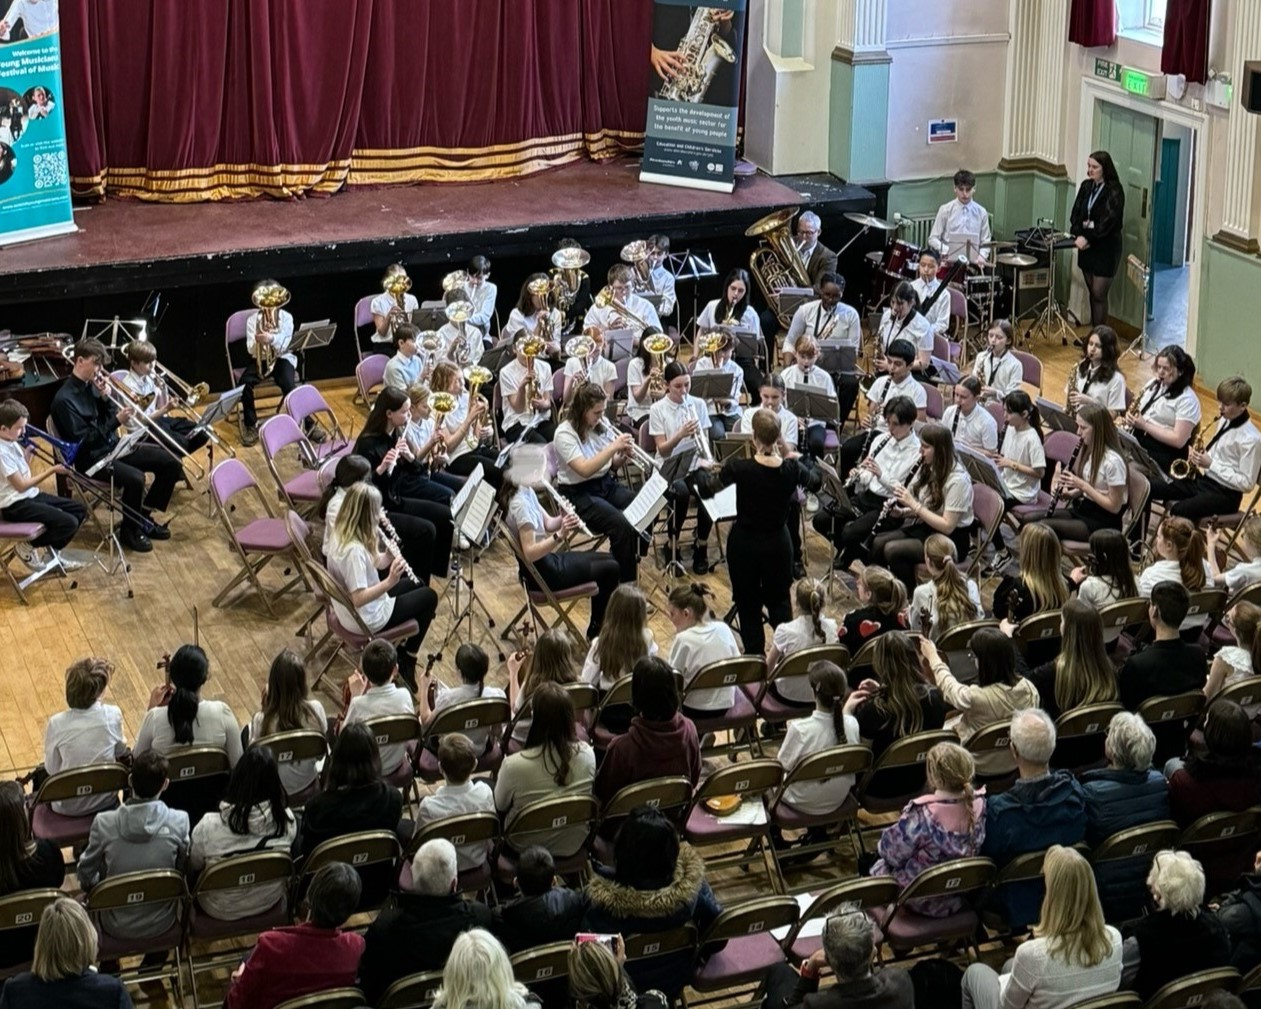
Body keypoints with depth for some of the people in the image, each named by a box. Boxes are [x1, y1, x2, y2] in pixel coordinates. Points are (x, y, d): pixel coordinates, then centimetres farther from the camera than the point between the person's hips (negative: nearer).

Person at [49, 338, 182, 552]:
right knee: (135, 478, -34)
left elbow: (108, 421, 11)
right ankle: (129, 530, -10)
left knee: (170, 463, 0)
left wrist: (106, 397, -7)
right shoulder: (65, 399, -18)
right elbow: (82, 440, -22)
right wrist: (117, 420, -26)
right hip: (91, 459, -9)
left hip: (113, 446, 9)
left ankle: (144, 517, 13)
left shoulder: (91, 386, 7)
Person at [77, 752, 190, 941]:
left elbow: (86, 875, -7)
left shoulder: (104, 823, -21)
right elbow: (184, 868, -4)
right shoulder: (179, 821, -21)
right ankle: (158, 953, 43)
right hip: (161, 925, 0)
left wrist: (90, 883, 15)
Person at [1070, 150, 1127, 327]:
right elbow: (1075, 213, 5)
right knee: (1092, 292, 11)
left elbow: (1107, 221, -19)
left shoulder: (1114, 191, -12)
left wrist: (1087, 237, -22)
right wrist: (1078, 235, -11)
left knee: (1099, 294, -4)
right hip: (1087, 246, 6)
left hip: (1106, 248, -6)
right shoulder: (1086, 186, 7)